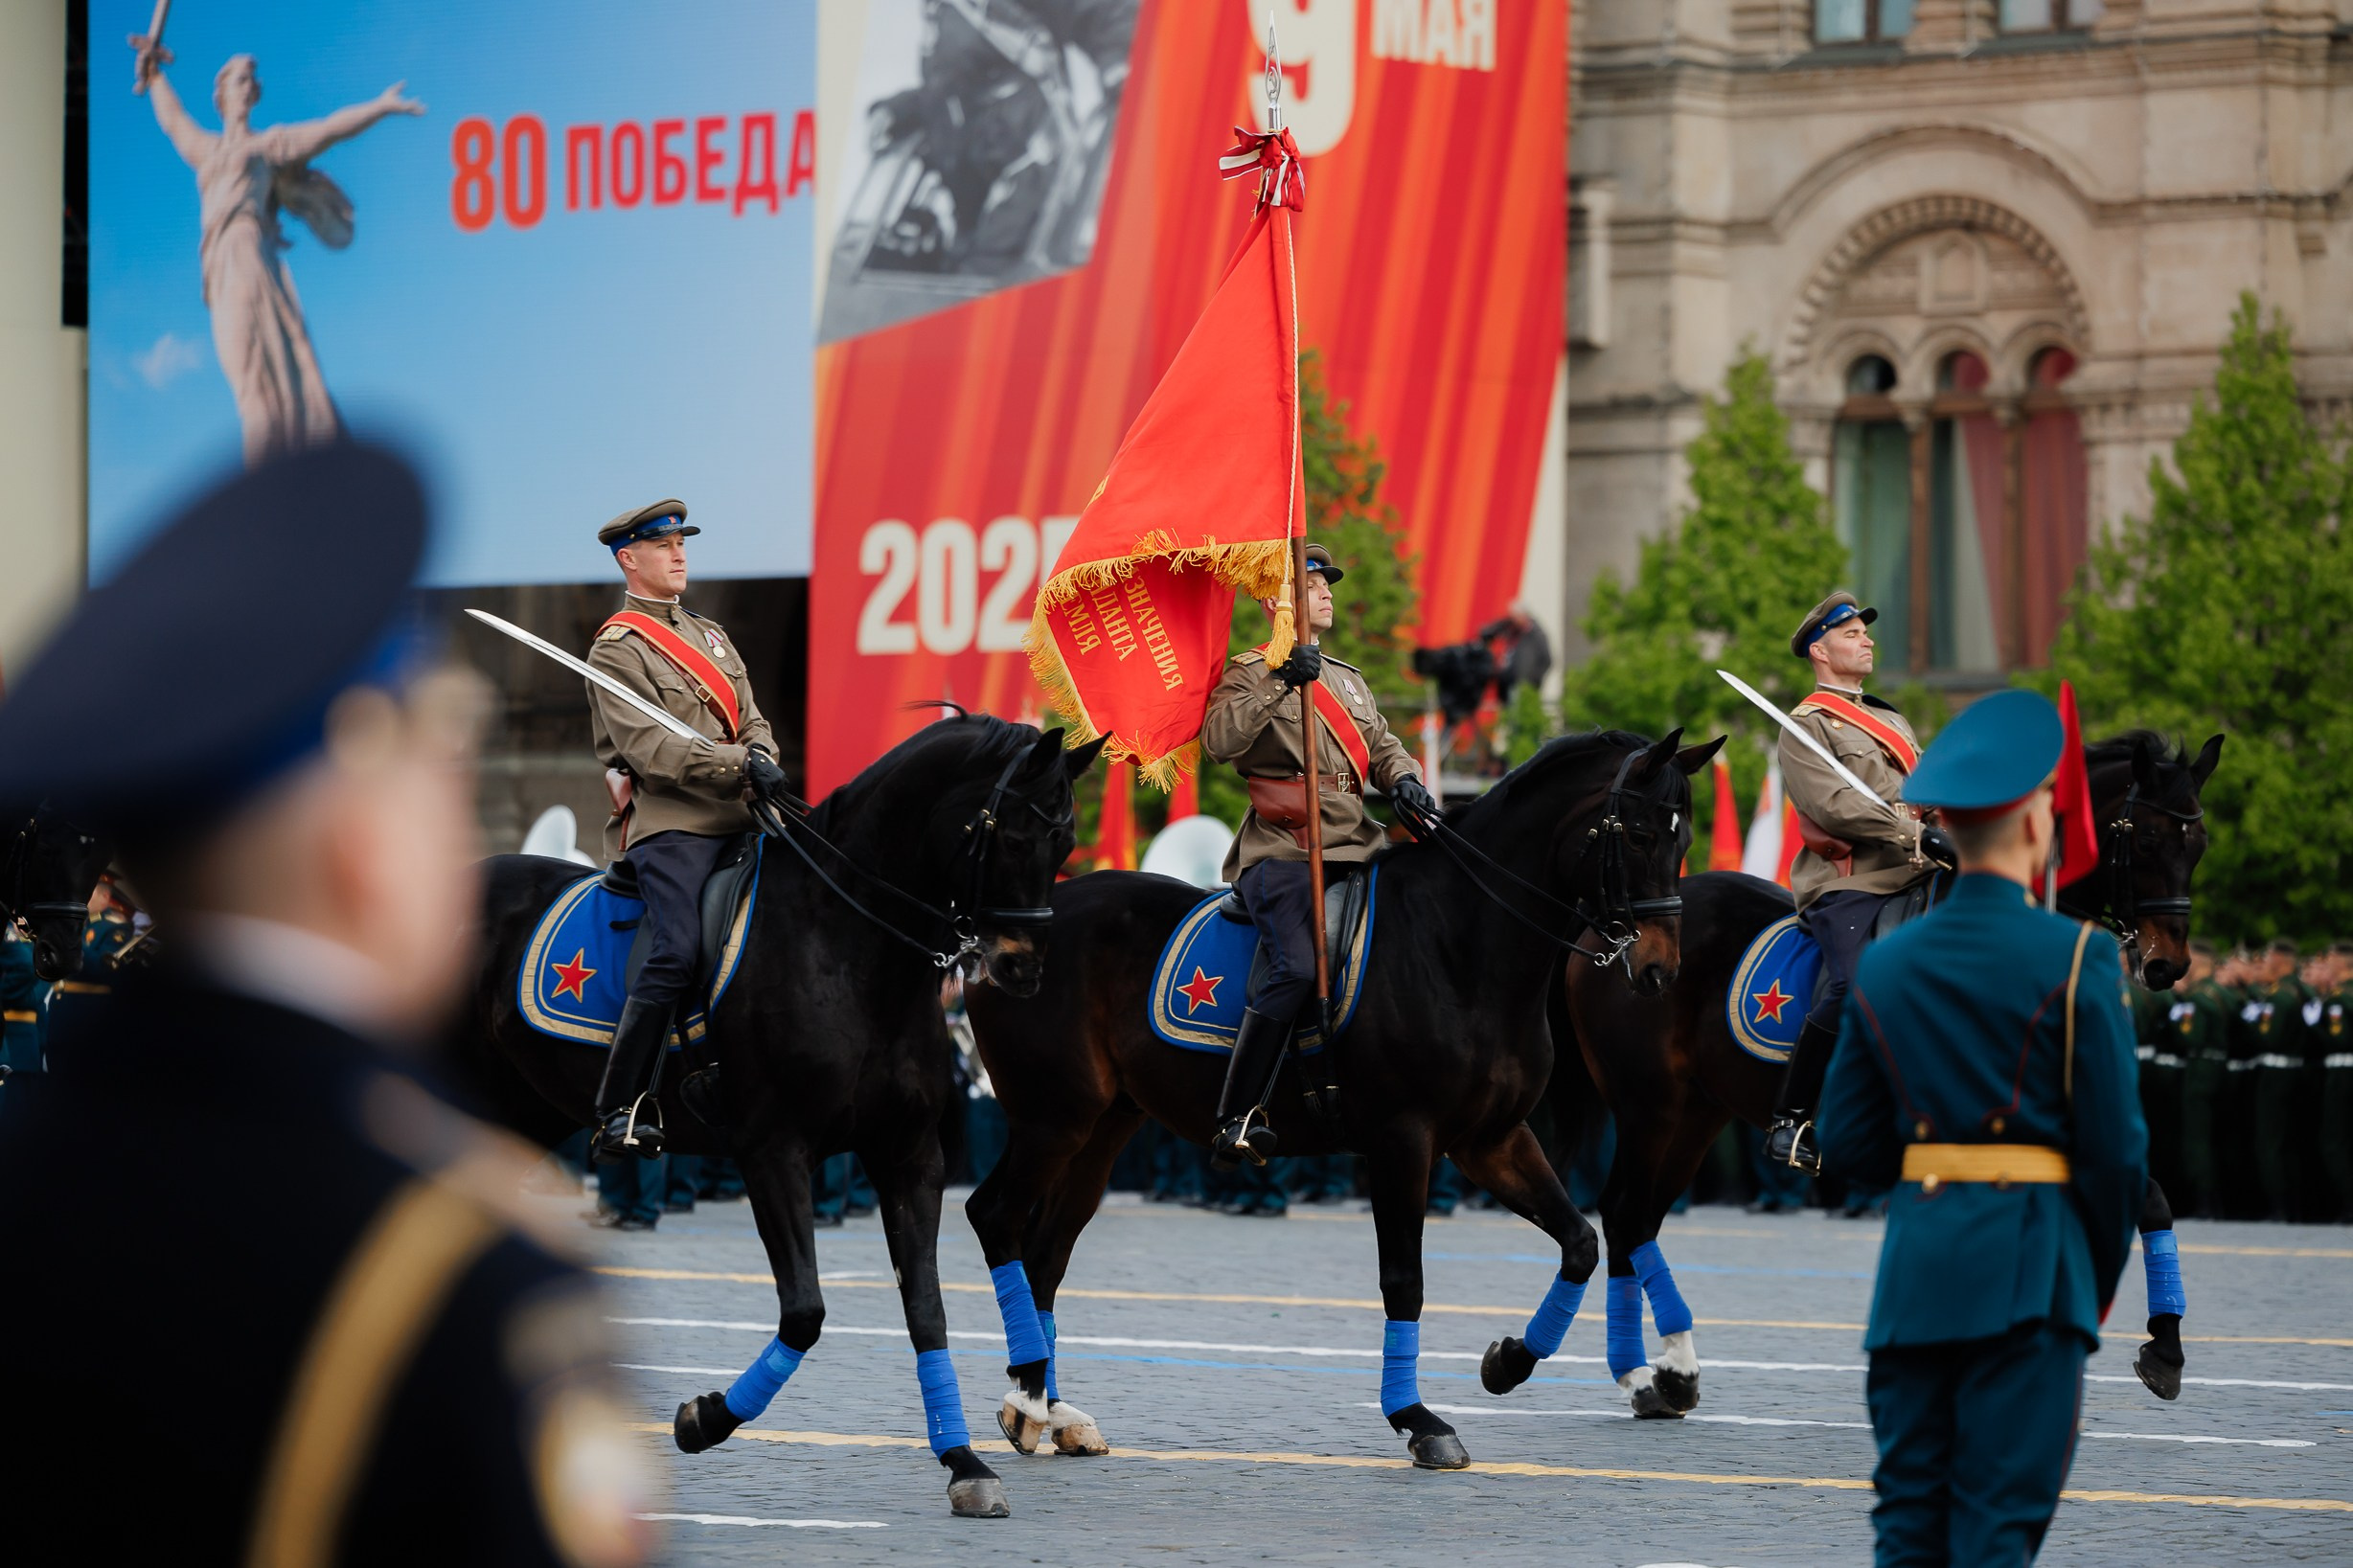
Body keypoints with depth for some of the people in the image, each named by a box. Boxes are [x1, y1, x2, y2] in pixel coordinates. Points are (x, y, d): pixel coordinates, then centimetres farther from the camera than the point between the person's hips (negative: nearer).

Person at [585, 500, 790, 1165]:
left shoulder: (710, 635, 25)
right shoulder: (616, 650, 0)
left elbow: (751, 721, 20)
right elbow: (648, 747, -12)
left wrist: (764, 761, -4)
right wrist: (740, 763, -21)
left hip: (736, 818, 8)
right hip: (668, 822, -8)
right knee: (677, 953, -23)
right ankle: (621, 1111, -18)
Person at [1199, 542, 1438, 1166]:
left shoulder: (1348, 680, 27)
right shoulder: (1251, 675, 3)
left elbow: (1381, 745, 23)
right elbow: (1219, 739, -15)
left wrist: (1401, 780, 0)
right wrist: (1280, 682, -23)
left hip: (1354, 850, 8)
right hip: (1281, 852, -7)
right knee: (1297, 971, -28)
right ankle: (1235, 1123, -26)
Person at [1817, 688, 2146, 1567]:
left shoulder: (1882, 965, 9)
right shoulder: (2072, 959, -7)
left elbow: (1845, 1143, 10)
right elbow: (2116, 1144, -5)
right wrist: (2104, 1275, 8)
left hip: (1914, 1264, 5)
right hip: (2028, 1265, -5)